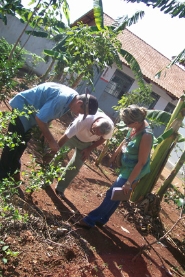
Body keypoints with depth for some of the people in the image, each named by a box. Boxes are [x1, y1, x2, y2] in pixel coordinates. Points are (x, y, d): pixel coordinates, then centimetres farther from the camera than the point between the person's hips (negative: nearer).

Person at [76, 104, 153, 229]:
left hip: (133, 170, -8)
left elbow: (141, 163, -26)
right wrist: (114, 155, 19)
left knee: (112, 195, 3)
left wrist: (128, 182, -20)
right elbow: (126, 141, 9)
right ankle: (101, 219, 37)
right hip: (126, 166, 8)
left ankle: (90, 220, 18)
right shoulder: (138, 124, -9)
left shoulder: (146, 136, -32)